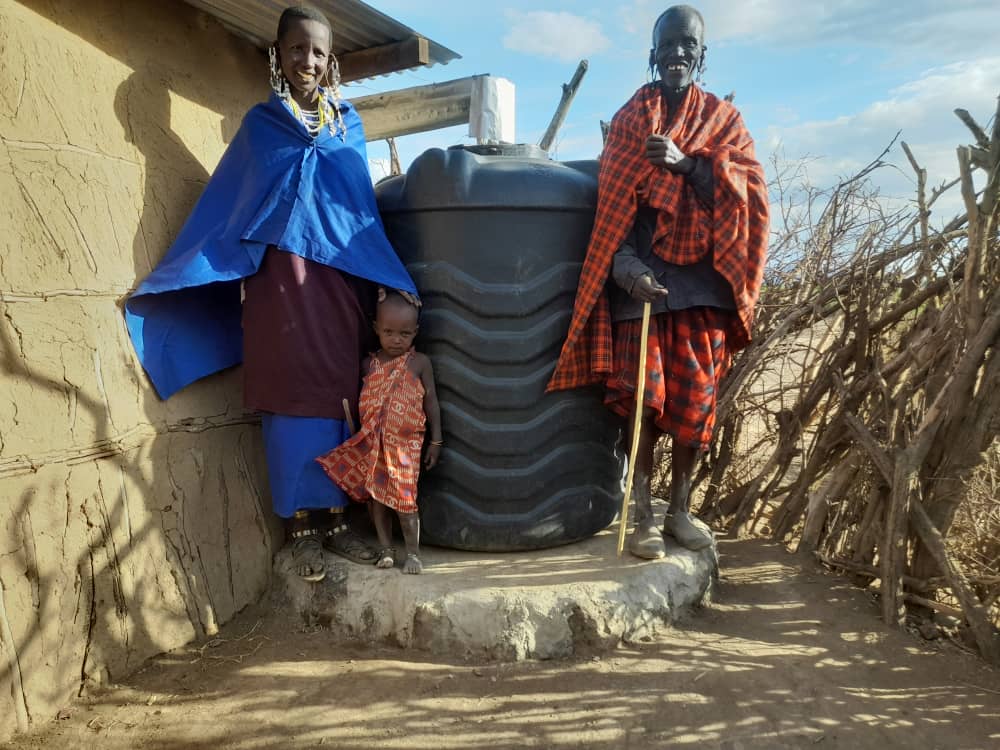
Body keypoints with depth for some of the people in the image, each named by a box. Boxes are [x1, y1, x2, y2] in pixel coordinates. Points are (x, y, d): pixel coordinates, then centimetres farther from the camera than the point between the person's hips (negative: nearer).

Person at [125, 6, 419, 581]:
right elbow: (226, 207, 8)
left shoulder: (349, 125, 14)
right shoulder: (261, 125, 10)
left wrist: (387, 283, 9)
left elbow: (366, 208, 14)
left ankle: (336, 519, 13)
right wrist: (185, 276, 3)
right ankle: (303, 527, 7)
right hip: (281, 284, -2)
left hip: (342, 285, 2)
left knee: (341, 399, 2)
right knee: (295, 400, -3)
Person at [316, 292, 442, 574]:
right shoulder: (369, 364, 3)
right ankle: (386, 549, 24)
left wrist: (436, 441, 0)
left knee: (404, 499, -3)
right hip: (371, 443, 3)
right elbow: (359, 401, 10)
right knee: (377, 497, 9)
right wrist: (360, 434, 5)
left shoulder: (419, 363, -2)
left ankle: (413, 552, 13)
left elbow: (431, 403, 1)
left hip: (406, 444, -3)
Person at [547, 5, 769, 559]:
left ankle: (680, 508, 15)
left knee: (696, 395, 1)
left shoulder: (724, 118, 14)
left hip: (703, 279, 2)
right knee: (642, 394, -5)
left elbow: (749, 188, -1)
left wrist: (685, 163, -17)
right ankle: (643, 514, 4)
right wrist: (625, 264, -18)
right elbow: (612, 201, -2)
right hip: (641, 276, -1)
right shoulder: (629, 119, 10)